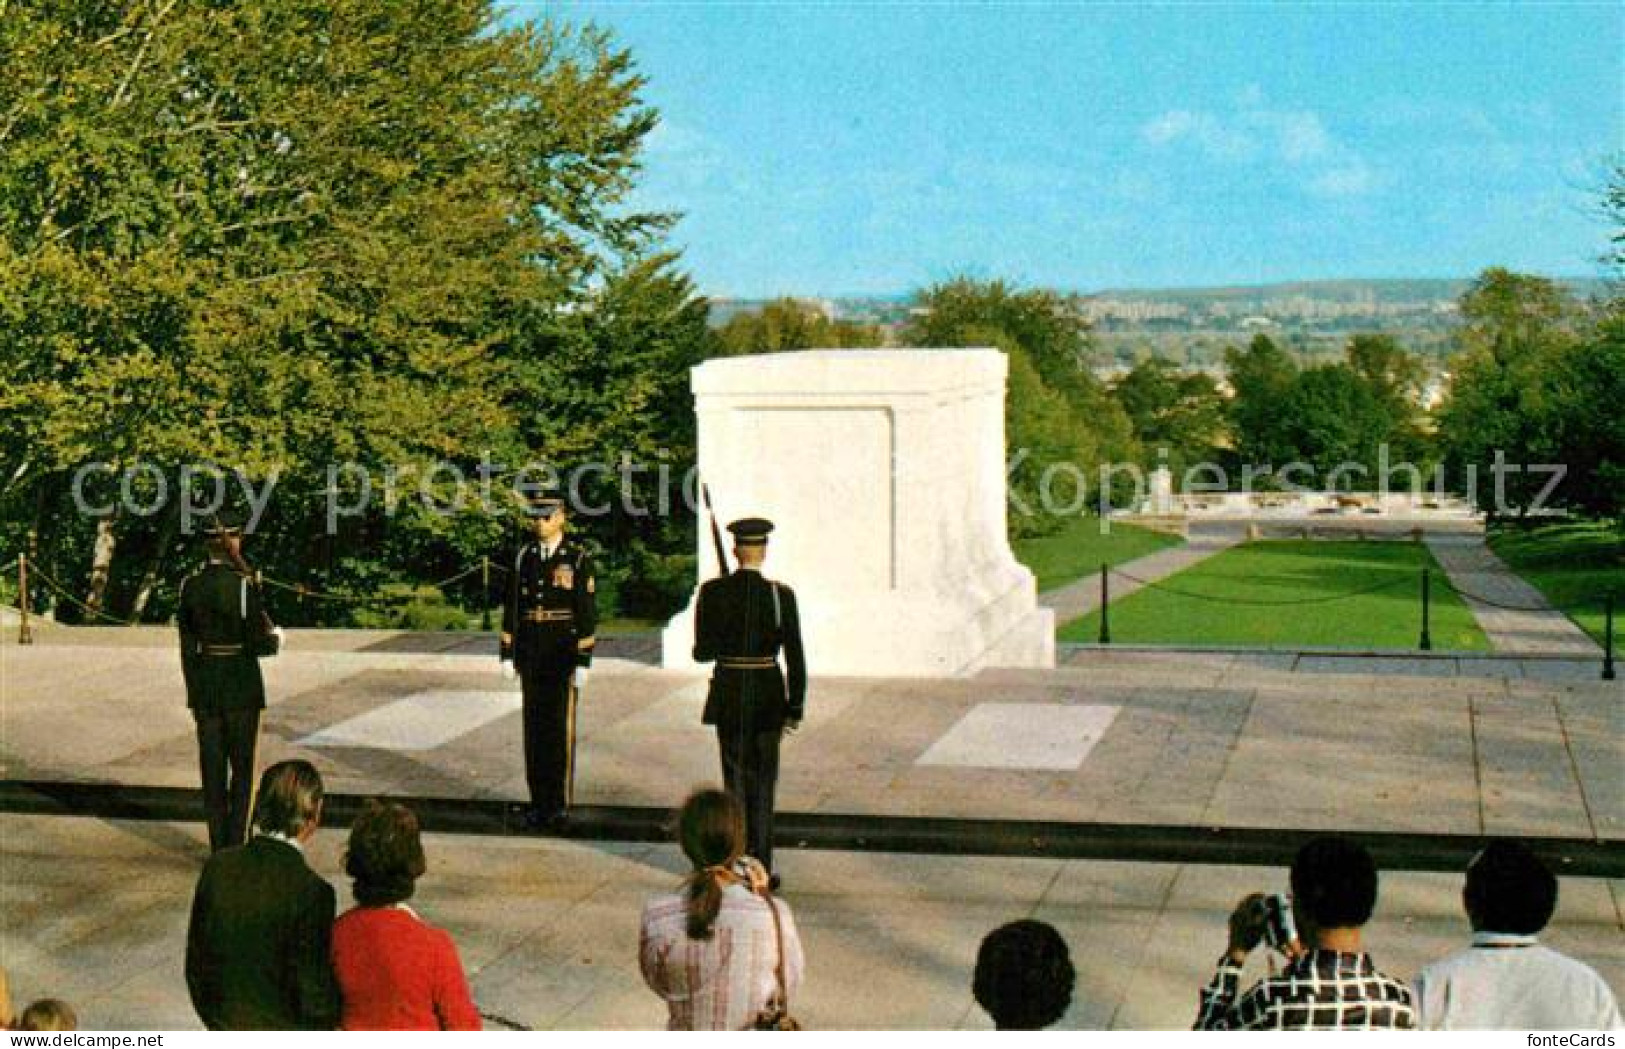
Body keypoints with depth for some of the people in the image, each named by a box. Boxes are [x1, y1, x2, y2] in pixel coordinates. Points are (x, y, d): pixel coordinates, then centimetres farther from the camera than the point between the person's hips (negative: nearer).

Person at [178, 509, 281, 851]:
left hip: (204, 685, 4)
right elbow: (258, 644, -14)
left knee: (212, 768, 10)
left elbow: (186, 647, 5)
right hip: (242, 686, -4)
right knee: (243, 768, 7)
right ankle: (235, 845, 6)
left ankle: (218, 848, 15)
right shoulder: (244, 586, -15)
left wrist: (194, 692, 14)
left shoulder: (190, 586, -1)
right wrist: (275, 639, 8)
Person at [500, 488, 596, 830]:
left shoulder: (579, 558, -6)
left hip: (564, 653, -4)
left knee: (561, 728, -2)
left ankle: (561, 803, 7)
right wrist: (506, 654, 4)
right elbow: (512, 606, 8)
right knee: (534, 726, 6)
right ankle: (539, 801, 15)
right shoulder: (524, 556, 6)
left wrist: (583, 662, -14)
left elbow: (587, 613, -9)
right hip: (531, 656, 4)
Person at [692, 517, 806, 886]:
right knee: (763, 781, 10)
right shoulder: (781, 594, -9)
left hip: (728, 697, 1)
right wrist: (795, 708, 2)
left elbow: (702, 652, -5)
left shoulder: (712, 592, -7)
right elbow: (795, 657, -7)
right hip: (769, 697, -1)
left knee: (736, 779, 12)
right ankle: (761, 868, 11)